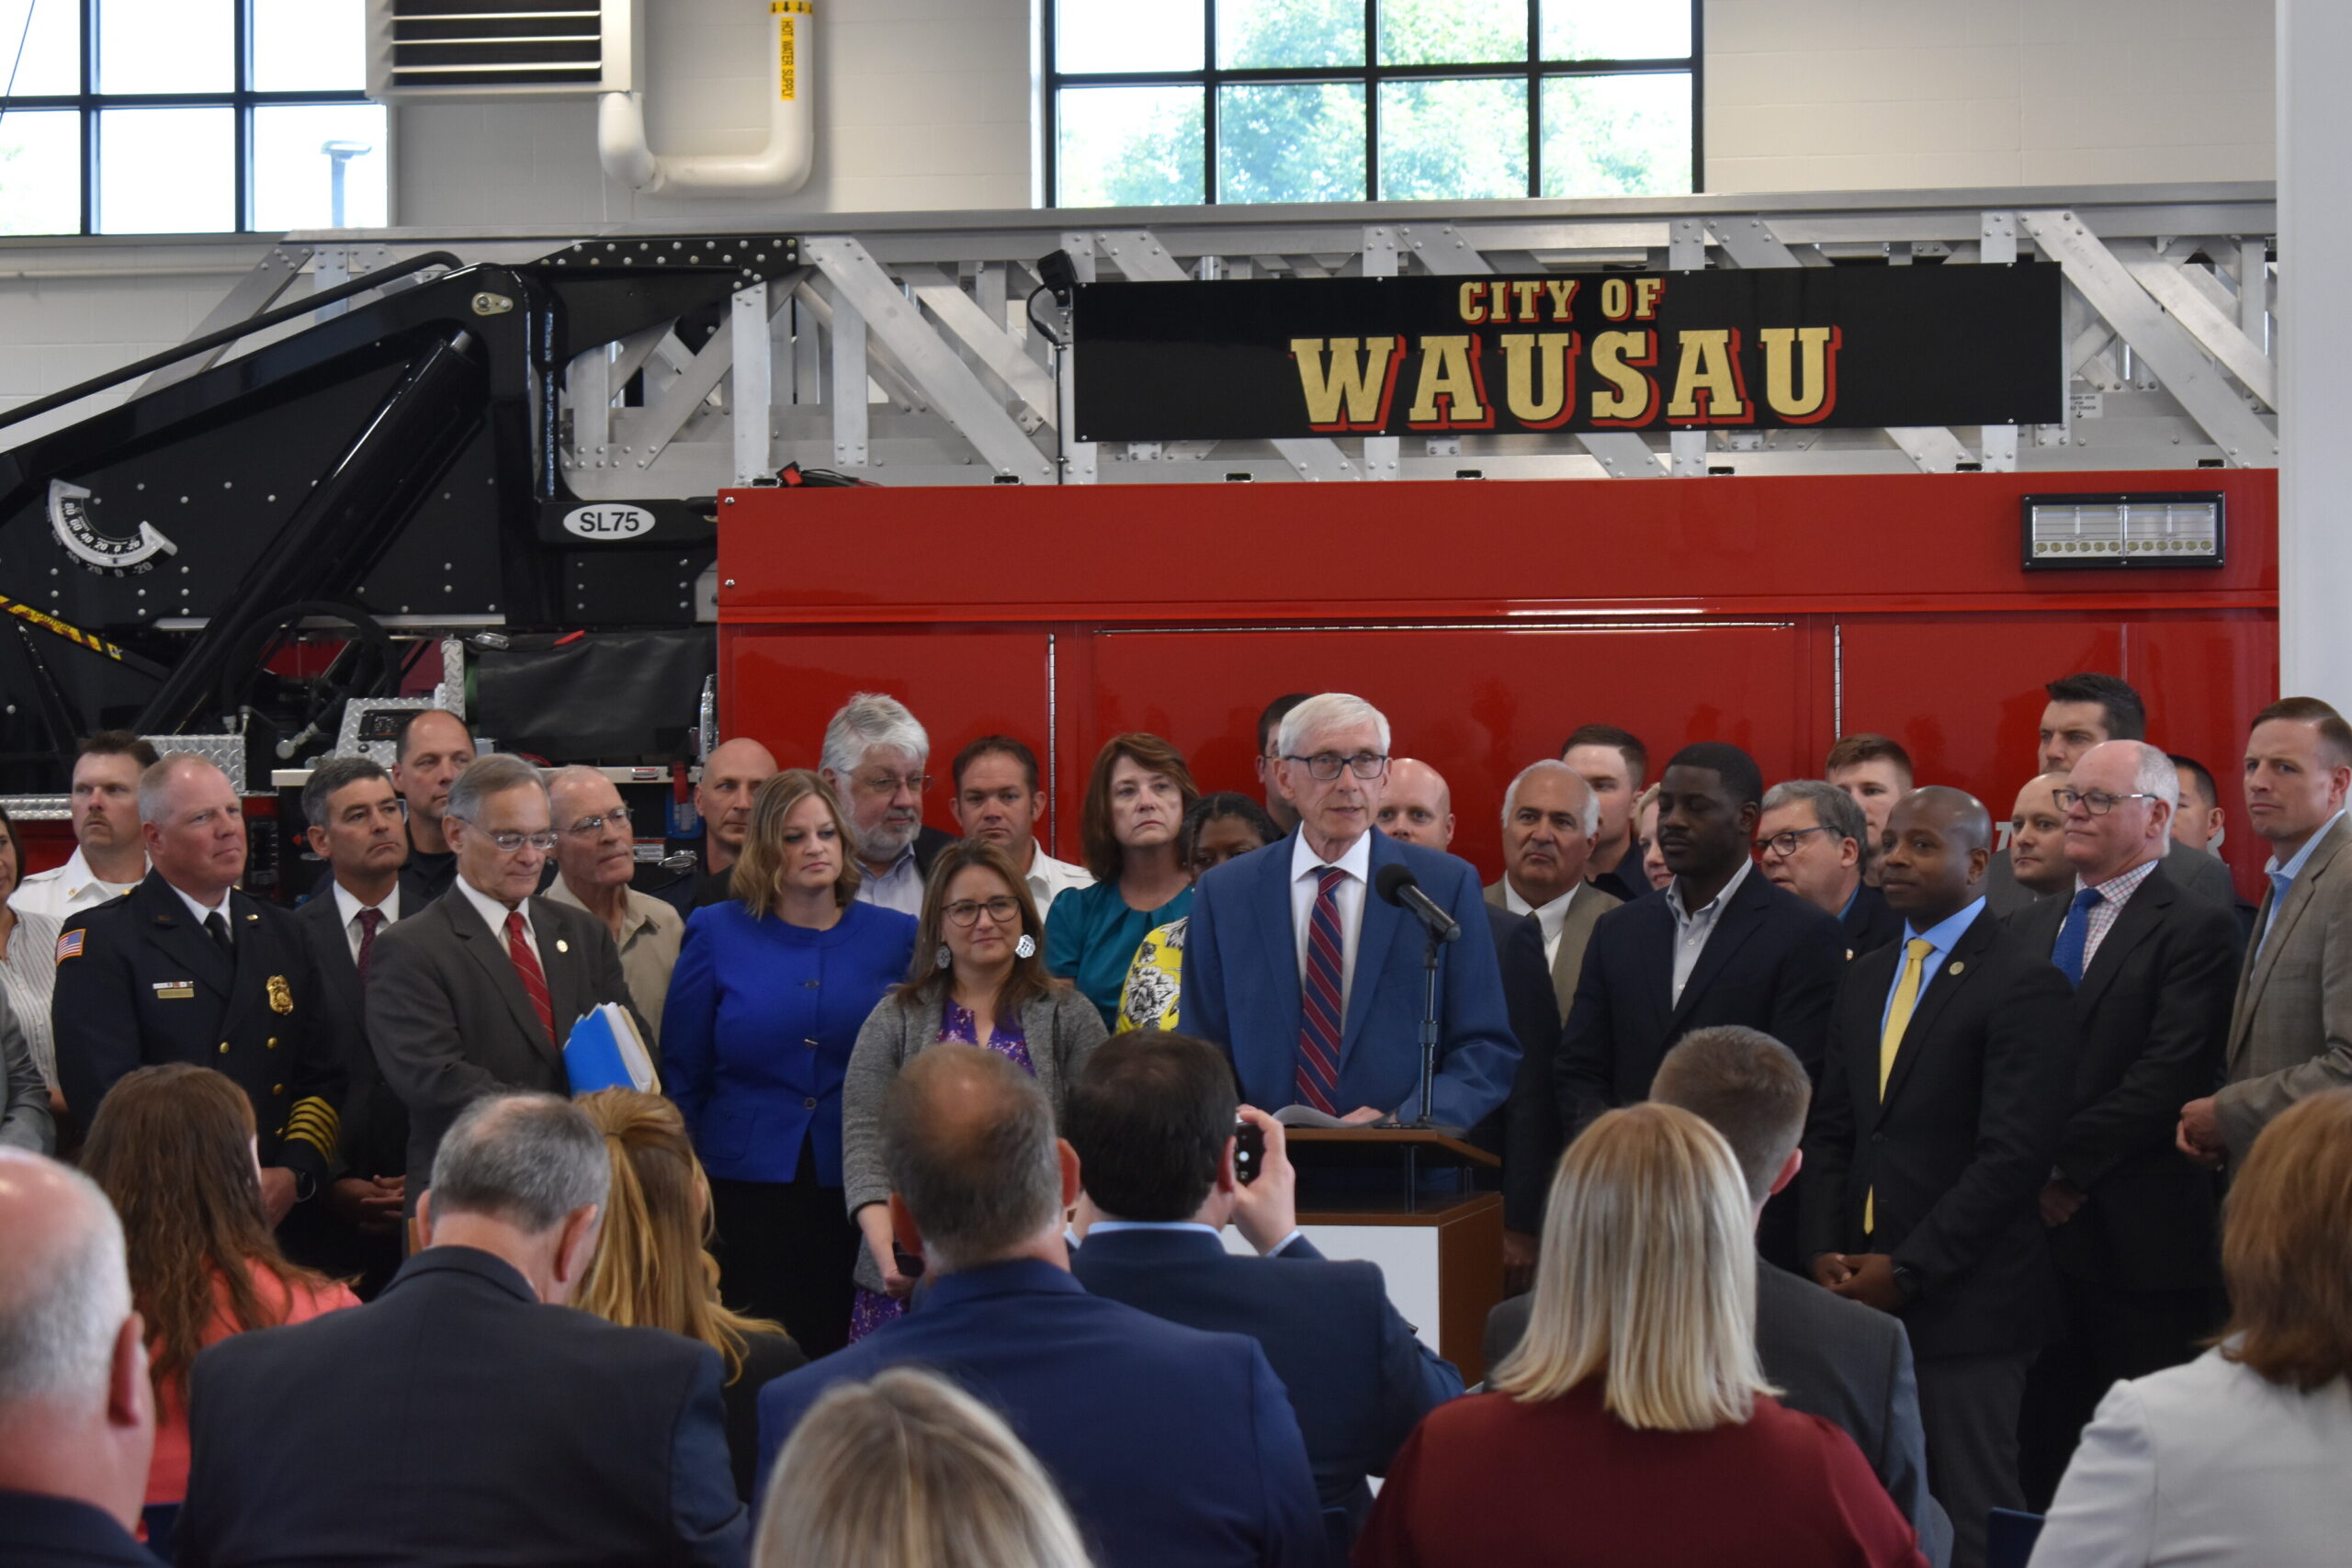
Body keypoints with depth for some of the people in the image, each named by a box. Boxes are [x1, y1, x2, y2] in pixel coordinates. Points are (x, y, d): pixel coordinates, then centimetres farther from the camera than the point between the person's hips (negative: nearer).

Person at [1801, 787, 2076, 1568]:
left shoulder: (2023, 983, -7)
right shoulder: (1866, 977, 17)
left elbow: (2015, 1153, -13)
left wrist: (1909, 1269, -13)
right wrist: (1826, 1253, 3)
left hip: (1965, 1302, -6)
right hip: (1863, 1296, 6)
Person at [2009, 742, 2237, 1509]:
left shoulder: (2197, 929, -4)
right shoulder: (2030, 927, 18)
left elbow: (2170, 1075, -14)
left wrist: (2066, 1165, -15)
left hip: (2143, 1243, -6)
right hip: (2042, 1235, 6)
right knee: (2043, 1452, 6)